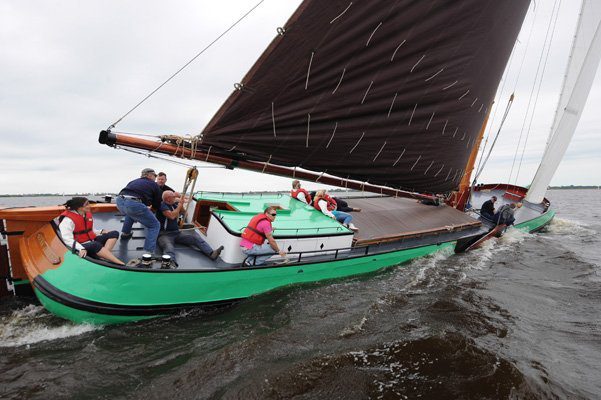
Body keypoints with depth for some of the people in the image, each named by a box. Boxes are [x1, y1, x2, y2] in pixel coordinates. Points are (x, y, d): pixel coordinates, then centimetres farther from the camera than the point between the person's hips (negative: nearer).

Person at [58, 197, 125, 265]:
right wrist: (81, 249, -35)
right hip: (80, 246, -9)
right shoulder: (68, 219, -15)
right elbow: (67, 239, -22)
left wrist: (101, 232, 5)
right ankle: (120, 264, -45)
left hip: (92, 241, 9)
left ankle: (104, 256, -30)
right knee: (95, 245, -40)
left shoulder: (87, 214, 11)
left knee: (114, 233, -6)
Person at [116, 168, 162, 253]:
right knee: (155, 225, 5)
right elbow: (157, 205, 19)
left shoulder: (134, 181, 33)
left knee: (131, 213, 44)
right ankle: (148, 252, -7)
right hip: (134, 204, -7)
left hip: (119, 201, 7)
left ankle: (125, 233, 52)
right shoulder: (154, 185, 17)